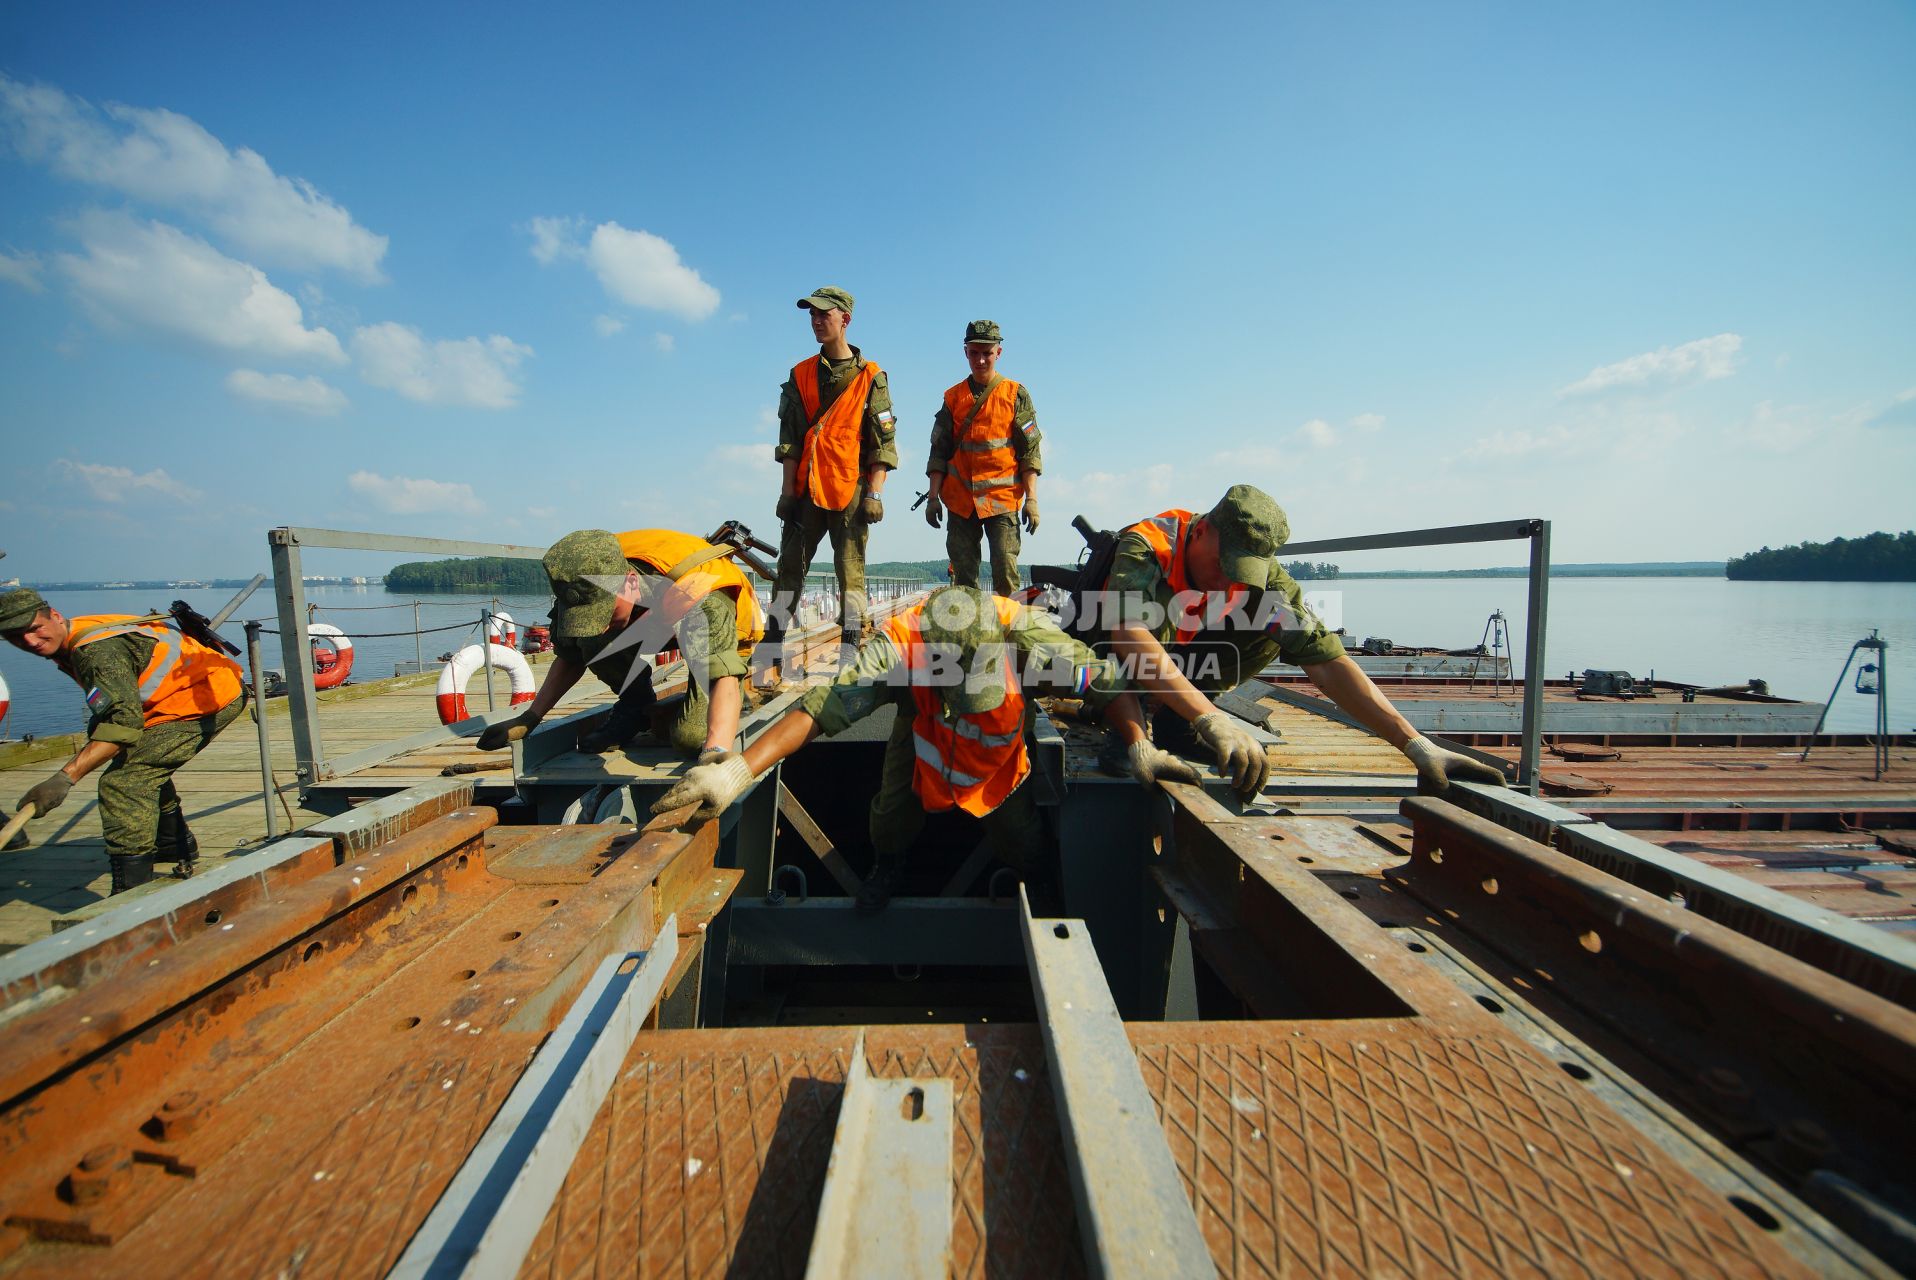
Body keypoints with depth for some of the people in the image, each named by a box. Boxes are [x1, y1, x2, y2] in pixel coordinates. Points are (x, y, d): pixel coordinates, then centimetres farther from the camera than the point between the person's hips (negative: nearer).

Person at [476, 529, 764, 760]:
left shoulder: (701, 601, -43)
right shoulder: (591, 588, -24)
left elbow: (724, 678, -53)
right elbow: (570, 657, -6)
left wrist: (716, 754, -68)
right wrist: (529, 719, -10)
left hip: (721, 638, -5)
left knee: (690, 739, -27)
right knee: (591, 642, -25)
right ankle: (636, 705, 1)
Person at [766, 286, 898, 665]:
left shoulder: (871, 377, 4)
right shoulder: (801, 375, 14)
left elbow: (884, 440, -1)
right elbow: (789, 438, 10)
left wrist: (874, 492, -10)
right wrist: (787, 489, 2)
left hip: (851, 489, -3)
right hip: (806, 488, 4)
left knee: (851, 568, -2)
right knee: (790, 563, 3)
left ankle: (851, 640, 4)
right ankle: (773, 636, 8)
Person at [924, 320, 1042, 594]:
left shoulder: (1016, 394, 6)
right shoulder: (953, 397, 13)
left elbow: (1030, 449, 2)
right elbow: (939, 450, 12)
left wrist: (1031, 498, -6)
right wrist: (933, 497, 4)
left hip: (1003, 498, -2)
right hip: (960, 499, 3)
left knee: (1005, 570, -10)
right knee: (963, 571, 3)